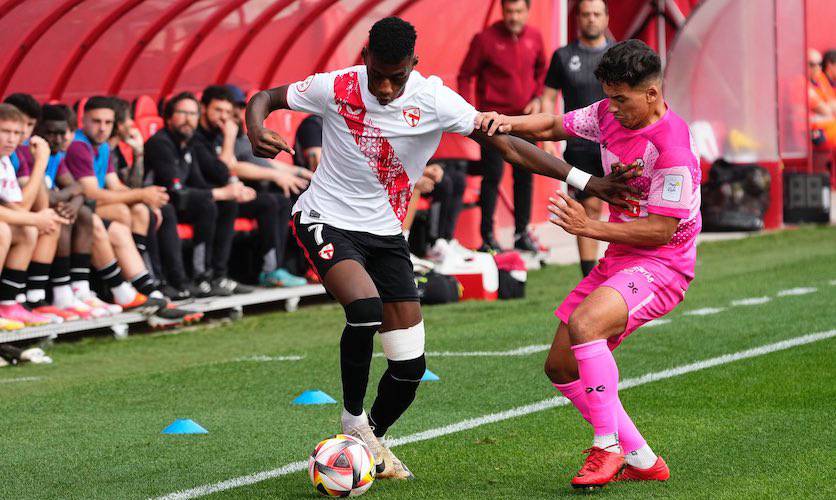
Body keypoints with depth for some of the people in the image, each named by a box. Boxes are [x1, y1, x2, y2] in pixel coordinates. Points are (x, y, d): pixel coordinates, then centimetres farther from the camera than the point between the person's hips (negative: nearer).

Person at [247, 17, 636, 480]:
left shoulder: (433, 99, -14)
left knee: (409, 366, -1)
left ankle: (370, 441, 27)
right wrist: (256, 133, -24)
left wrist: (585, 181, -21)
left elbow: (507, 145, -14)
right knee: (365, 307, -31)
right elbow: (264, 98, 1)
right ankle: (353, 416, -7)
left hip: (386, 233, 3)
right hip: (326, 221, -3)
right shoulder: (335, 89, -14)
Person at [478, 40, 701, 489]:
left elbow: (662, 231, -22)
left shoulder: (671, 145, -22)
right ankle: (642, 460, 14)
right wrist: (508, 123, -3)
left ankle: (607, 447, -22)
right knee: (561, 367, 7)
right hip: (618, 261, 9)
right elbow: (554, 127, 17)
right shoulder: (610, 115, 2)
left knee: (583, 324, -34)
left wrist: (590, 228, -22)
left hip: (660, 266, -9)